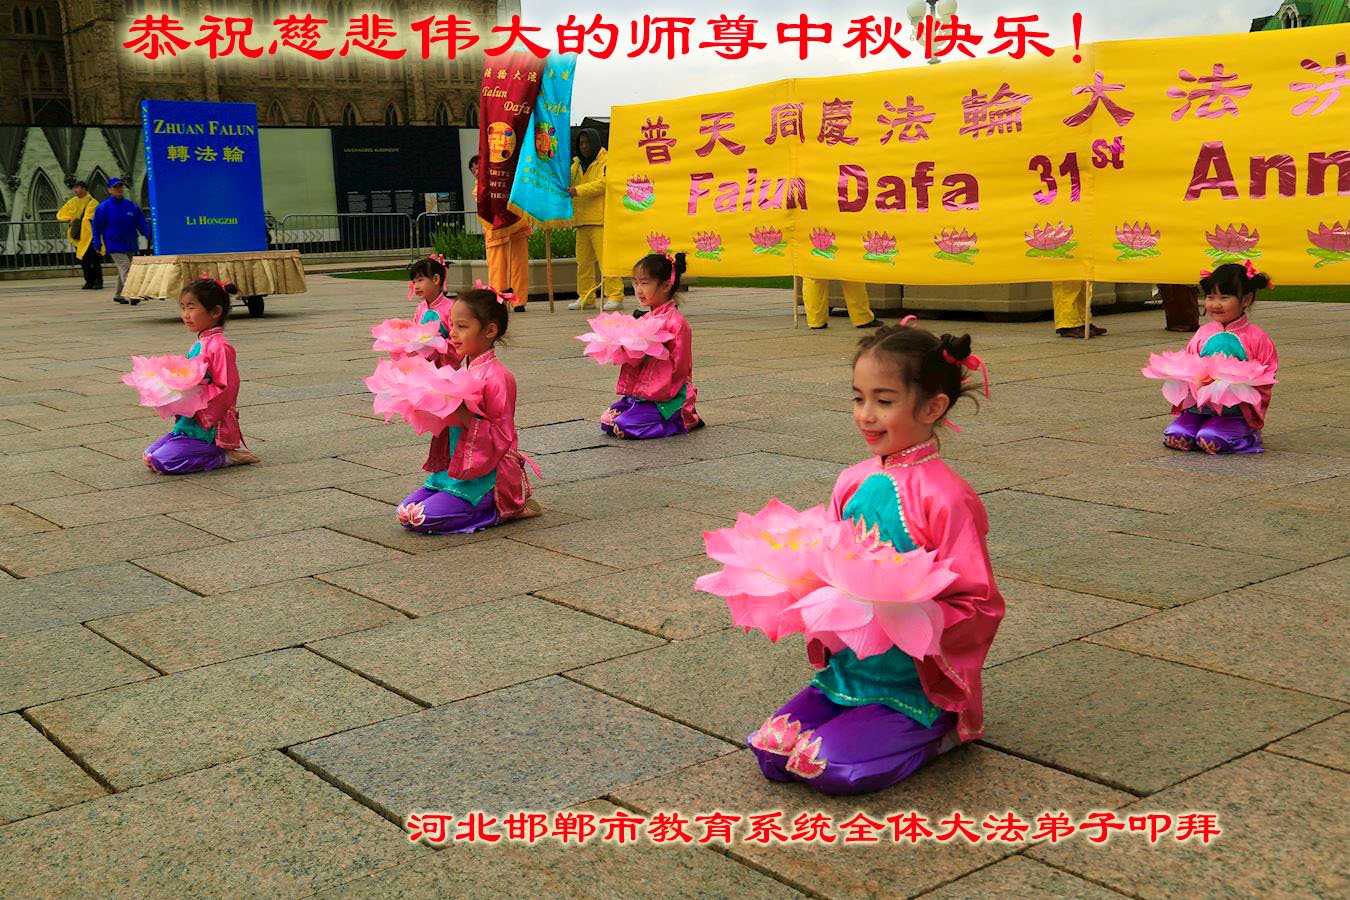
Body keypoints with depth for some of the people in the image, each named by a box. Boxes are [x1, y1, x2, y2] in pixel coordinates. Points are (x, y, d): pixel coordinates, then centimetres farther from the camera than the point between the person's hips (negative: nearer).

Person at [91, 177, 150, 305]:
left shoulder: (132, 206, 6)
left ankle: (118, 295, 28)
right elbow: (97, 227, 1)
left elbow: (142, 223, 10)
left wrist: (150, 235, -3)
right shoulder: (103, 208, -3)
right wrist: (98, 245, -2)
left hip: (131, 246, 5)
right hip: (115, 245, -5)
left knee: (123, 270, 14)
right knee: (125, 268, -18)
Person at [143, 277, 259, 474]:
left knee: (162, 461, -20)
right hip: (189, 424, 10)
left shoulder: (220, 346, -16)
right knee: (149, 455, 7)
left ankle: (225, 457, -8)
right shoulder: (197, 346, 14)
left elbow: (226, 391, -21)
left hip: (209, 429, -10)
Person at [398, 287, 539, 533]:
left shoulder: (497, 377, -17)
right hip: (454, 469, 9)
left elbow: (500, 438, -20)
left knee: (421, 517, -19)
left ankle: (503, 511, -2)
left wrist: (462, 414, -27)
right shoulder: (459, 367, 8)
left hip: (485, 477, -9)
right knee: (405, 511, 1)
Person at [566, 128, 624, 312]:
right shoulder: (577, 164, 22)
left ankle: (615, 296, -10)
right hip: (582, 220, 7)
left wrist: (578, 190, -27)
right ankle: (585, 297, 15)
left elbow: (602, 183, -16)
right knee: (583, 261, 8)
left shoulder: (606, 162, -1)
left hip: (601, 220, -7)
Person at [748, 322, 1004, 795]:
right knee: (770, 748, -5)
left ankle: (934, 733, 4)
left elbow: (979, 606, -15)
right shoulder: (853, 482, 2)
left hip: (913, 686, -7)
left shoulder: (947, 497, -18)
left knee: (833, 765, -22)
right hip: (844, 673, 7)